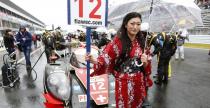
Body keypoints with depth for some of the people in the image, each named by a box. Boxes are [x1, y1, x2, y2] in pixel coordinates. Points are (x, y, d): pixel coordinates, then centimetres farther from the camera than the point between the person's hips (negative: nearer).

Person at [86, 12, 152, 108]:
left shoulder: (141, 41, 2)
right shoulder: (118, 41, -11)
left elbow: (145, 67, 9)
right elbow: (105, 58, -16)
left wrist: (145, 62, -13)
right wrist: (93, 61, -34)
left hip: (139, 83, 5)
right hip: (123, 83, -4)